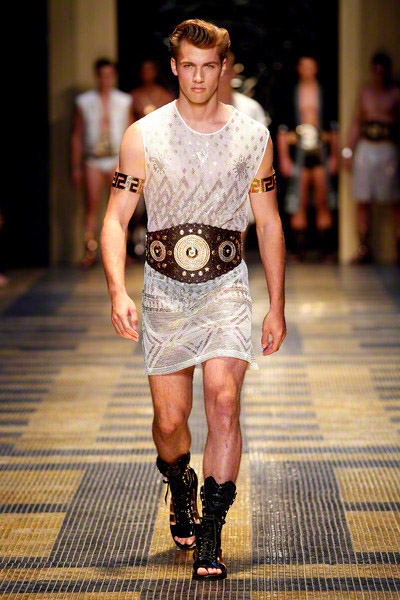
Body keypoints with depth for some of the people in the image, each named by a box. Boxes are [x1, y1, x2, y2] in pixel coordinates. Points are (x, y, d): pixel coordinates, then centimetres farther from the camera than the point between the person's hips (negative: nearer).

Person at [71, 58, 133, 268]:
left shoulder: (124, 101, 6)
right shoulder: (84, 102, 3)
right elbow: (76, 135, 6)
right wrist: (76, 167, 3)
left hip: (117, 160, 1)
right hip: (93, 160, -1)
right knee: (91, 205, -5)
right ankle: (90, 251, -1)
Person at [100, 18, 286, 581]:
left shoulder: (253, 137, 0)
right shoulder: (143, 136, -3)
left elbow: (269, 223, 8)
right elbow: (116, 218, -3)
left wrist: (277, 306, 7)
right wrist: (117, 292, -17)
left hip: (226, 288, 0)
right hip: (164, 291, 0)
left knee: (224, 403, -17)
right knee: (170, 419, 4)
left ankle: (210, 536, -9)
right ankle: (180, 486, 39)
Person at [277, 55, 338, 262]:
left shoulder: (325, 95, 8)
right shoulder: (290, 96, 6)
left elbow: (334, 129, 11)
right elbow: (282, 130, 6)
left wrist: (334, 156, 6)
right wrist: (283, 158, 0)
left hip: (321, 153, 0)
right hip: (299, 153, 0)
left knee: (323, 203, 0)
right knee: (299, 205, 0)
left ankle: (326, 249, 4)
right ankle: (298, 249, 4)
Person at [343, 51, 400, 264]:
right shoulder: (364, 91, 13)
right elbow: (356, 123, 16)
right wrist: (348, 151, 10)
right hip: (365, 149, 4)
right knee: (362, 202, 2)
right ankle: (364, 248, 9)